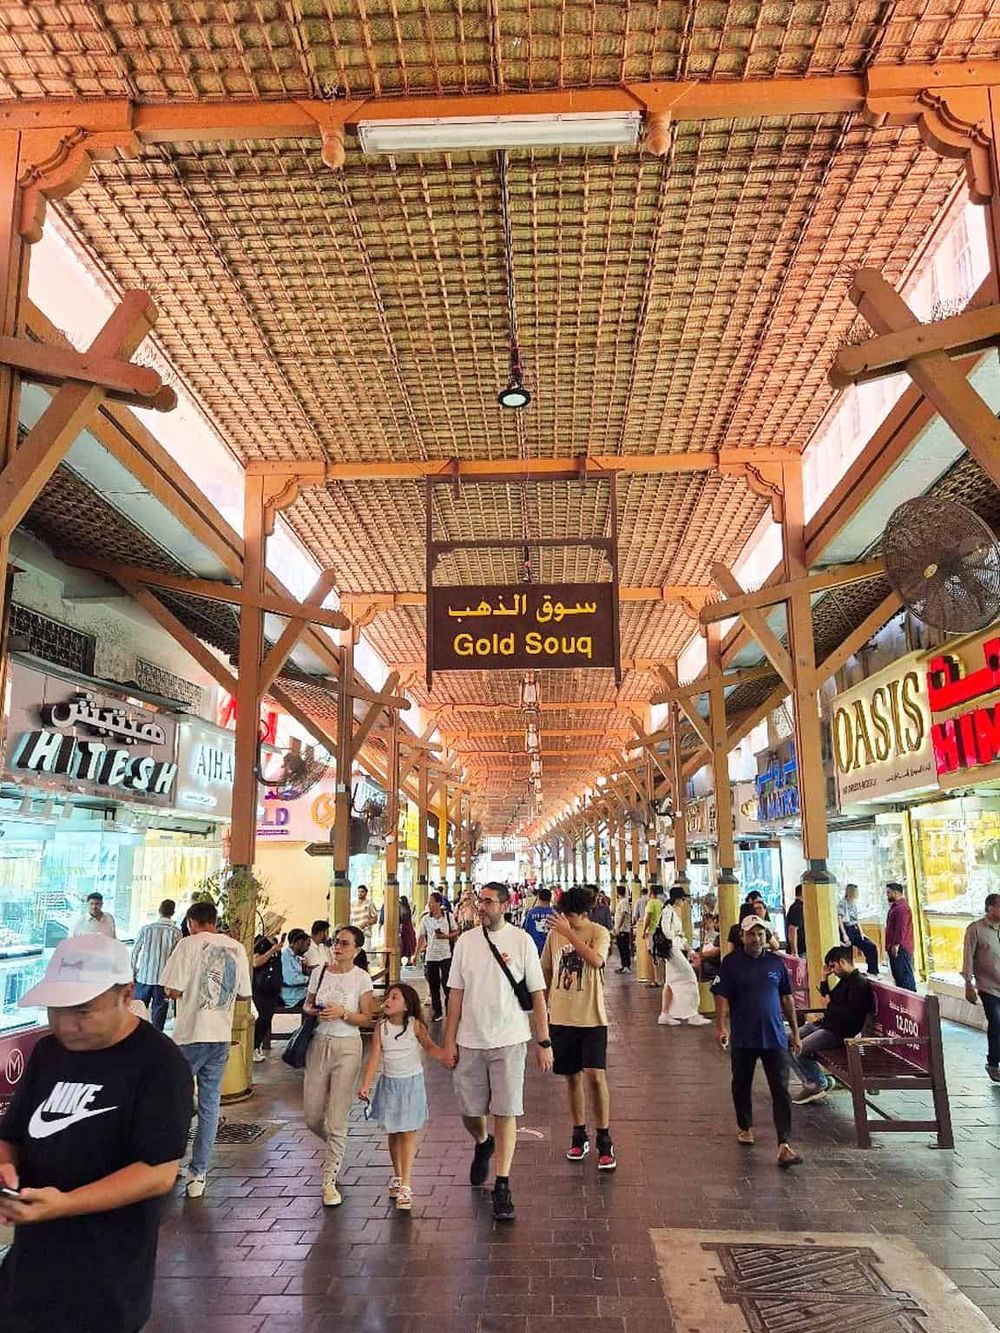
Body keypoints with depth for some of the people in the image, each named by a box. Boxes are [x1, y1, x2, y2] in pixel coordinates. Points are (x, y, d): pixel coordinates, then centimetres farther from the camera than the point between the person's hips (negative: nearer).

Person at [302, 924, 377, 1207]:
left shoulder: (361, 978, -6)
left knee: (336, 1120, -2)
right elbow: (306, 1005, 13)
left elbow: (367, 1019, -5)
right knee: (312, 1117, 9)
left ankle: (329, 1181, 14)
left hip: (347, 1047, -4)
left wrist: (343, 1013, -20)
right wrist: (312, 1011, -8)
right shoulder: (319, 973, 3)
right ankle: (335, 1148, 41)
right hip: (319, 1044, 4)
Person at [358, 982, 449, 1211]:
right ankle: (397, 1177, 33)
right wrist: (365, 1084, -17)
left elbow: (430, 1048, -5)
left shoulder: (415, 1025, -11)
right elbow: (374, 1056, -9)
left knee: (408, 1132, -2)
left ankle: (405, 1185, 3)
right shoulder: (381, 1027, -6)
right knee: (393, 1133, 14)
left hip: (411, 1082, -2)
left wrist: (448, 1057, -22)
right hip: (389, 1083, 3)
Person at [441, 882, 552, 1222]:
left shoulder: (521, 940, -4)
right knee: (469, 1110, 11)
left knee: (505, 1112, -1)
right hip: (470, 1041, 3)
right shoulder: (466, 941, 3)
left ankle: (502, 1188, 12)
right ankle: (483, 1144, 44)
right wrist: (449, 1041, 3)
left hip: (509, 1040, -3)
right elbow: (456, 993, 6)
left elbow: (537, 994, -2)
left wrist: (543, 1043, -4)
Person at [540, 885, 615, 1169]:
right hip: (561, 1017, 4)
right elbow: (546, 971, 13)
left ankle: (605, 1142, 4)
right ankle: (579, 1136, 25)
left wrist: (569, 934, -27)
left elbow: (596, 960, -29)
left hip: (591, 1017, -4)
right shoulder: (554, 934, 3)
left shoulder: (599, 932, -9)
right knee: (572, 1076, 11)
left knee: (595, 1075, -9)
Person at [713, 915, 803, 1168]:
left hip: (774, 1036, 1)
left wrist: (795, 1031, 12)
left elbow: (787, 998, 11)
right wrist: (721, 1026, -20)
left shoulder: (776, 963, 4)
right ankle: (746, 1127, 37)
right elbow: (722, 996, -8)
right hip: (743, 1037, -1)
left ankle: (784, 1145, -5)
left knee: (781, 1090, -5)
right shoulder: (731, 963, -4)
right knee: (741, 1085, 15)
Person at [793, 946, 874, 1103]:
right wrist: (824, 978, 14)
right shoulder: (845, 980, 14)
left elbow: (851, 1015, -25)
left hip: (840, 1032, -10)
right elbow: (828, 997, 26)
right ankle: (810, 1082, 6)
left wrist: (831, 1004, -13)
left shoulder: (860, 983, -17)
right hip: (826, 1024, 10)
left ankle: (820, 1083, 1)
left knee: (799, 1050, -20)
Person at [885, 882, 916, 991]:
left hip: (901, 949, -11)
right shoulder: (895, 906, 18)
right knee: (897, 975, 15)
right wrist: (890, 946, 21)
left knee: (905, 976, -9)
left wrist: (896, 945, -23)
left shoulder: (901, 907, -16)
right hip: (895, 949, 11)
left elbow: (901, 928, -23)